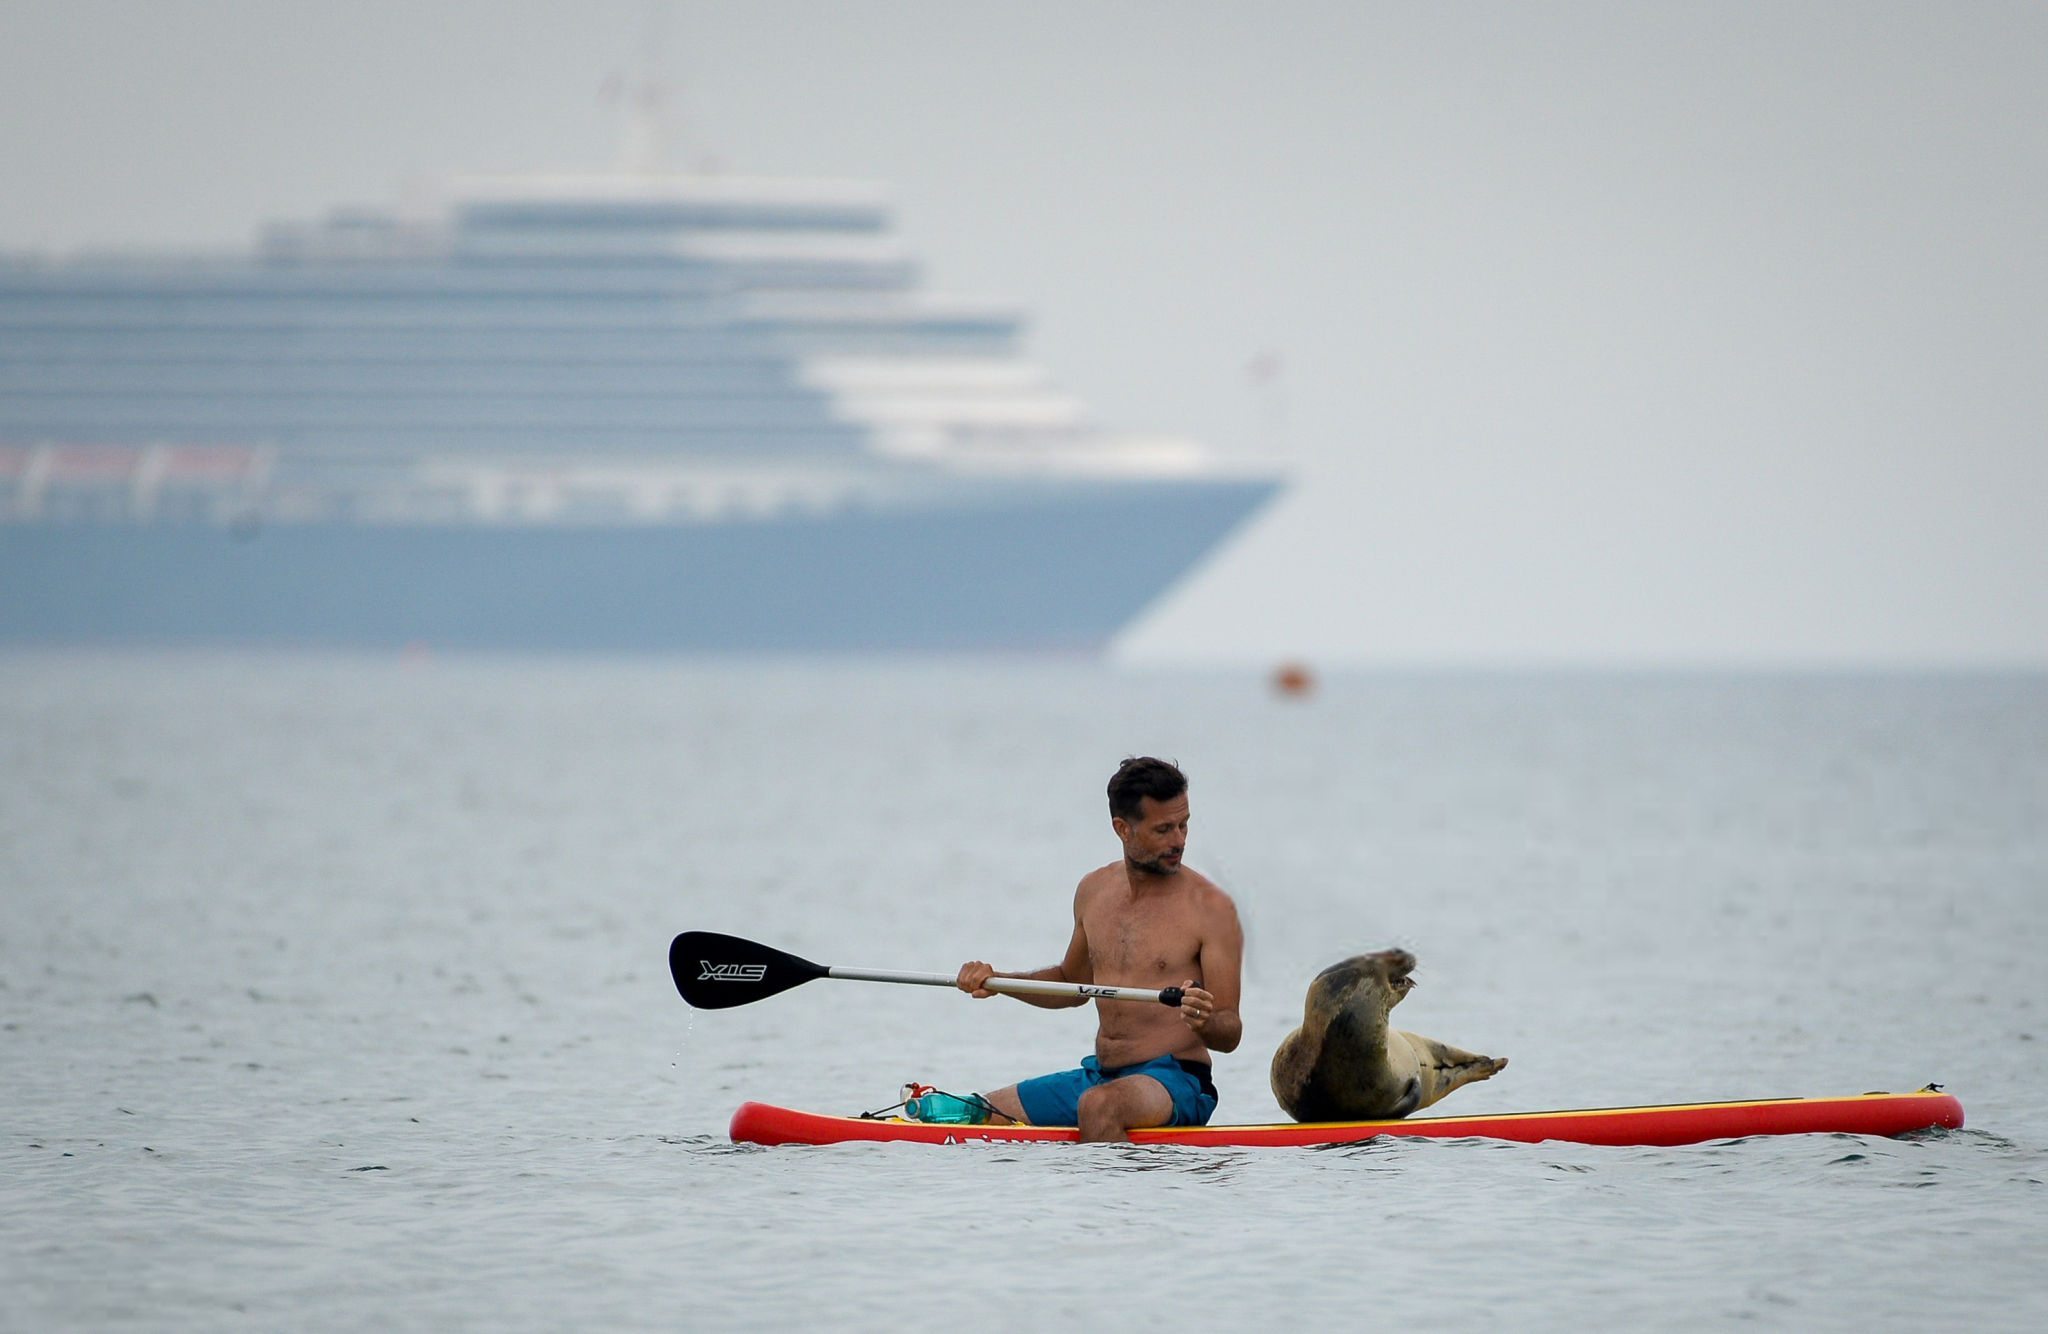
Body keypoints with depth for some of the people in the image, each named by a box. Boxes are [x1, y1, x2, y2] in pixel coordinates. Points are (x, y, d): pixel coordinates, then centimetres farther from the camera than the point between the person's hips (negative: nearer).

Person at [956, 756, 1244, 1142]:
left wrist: (1203, 1022, -32)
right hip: (1100, 1077, 7)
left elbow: (1230, 1034, -9)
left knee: (1098, 1106, -38)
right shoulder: (1094, 890, 10)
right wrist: (996, 980, 13)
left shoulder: (1210, 907, -8)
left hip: (1175, 1081, -7)